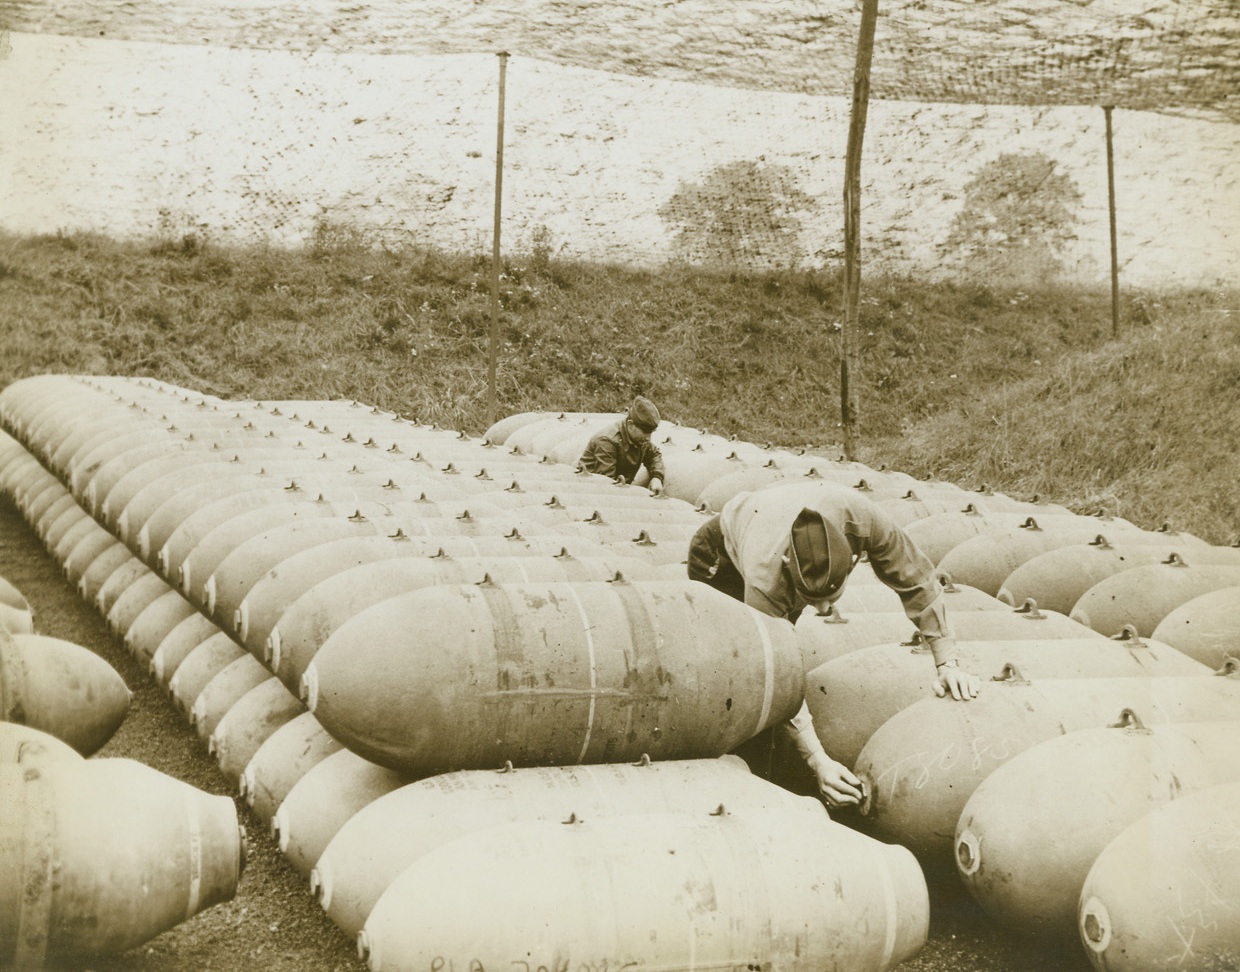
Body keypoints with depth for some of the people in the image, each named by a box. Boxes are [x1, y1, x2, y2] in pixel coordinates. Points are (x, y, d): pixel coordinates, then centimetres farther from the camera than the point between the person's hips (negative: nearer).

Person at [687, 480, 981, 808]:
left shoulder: (860, 517, -41)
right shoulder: (764, 579, -47)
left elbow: (916, 579, -25)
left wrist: (947, 662, -27)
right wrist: (819, 762, -46)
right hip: (719, 556, -4)